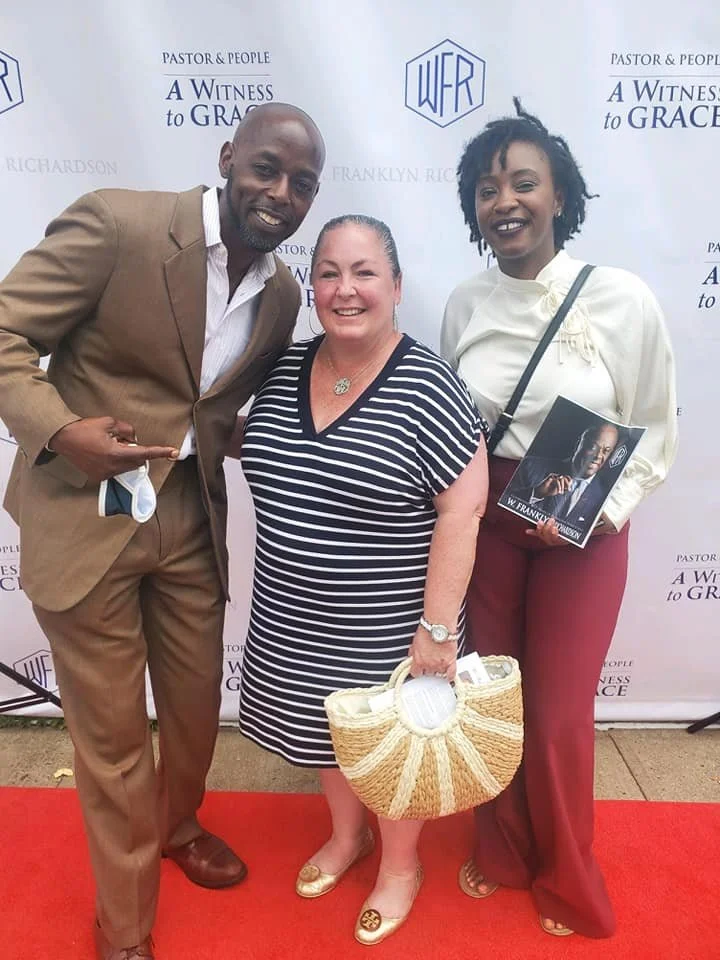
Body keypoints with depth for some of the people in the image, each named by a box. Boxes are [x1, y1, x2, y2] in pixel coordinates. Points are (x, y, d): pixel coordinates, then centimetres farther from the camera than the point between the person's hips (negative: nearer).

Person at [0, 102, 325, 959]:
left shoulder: (282, 294, 5)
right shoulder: (115, 224, -14)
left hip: (191, 521, 6)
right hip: (83, 518, -5)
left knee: (196, 703, 21)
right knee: (111, 729, 10)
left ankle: (178, 826, 55)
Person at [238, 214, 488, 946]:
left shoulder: (426, 385, -19)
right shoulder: (285, 371, -1)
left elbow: (462, 509, -18)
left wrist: (437, 625, -18)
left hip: (386, 627, -5)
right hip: (297, 621, 6)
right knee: (324, 726, 24)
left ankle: (401, 863, 45)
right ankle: (347, 834, 53)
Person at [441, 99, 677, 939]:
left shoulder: (623, 300, -12)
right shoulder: (463, 304, -2)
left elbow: (655, 430, -4)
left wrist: (595, 512, -15)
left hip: (582, 531, -2)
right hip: (483, 523, 3)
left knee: (558, 712, 7)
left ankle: (567, 878, 37)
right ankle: (499, 849, 42)